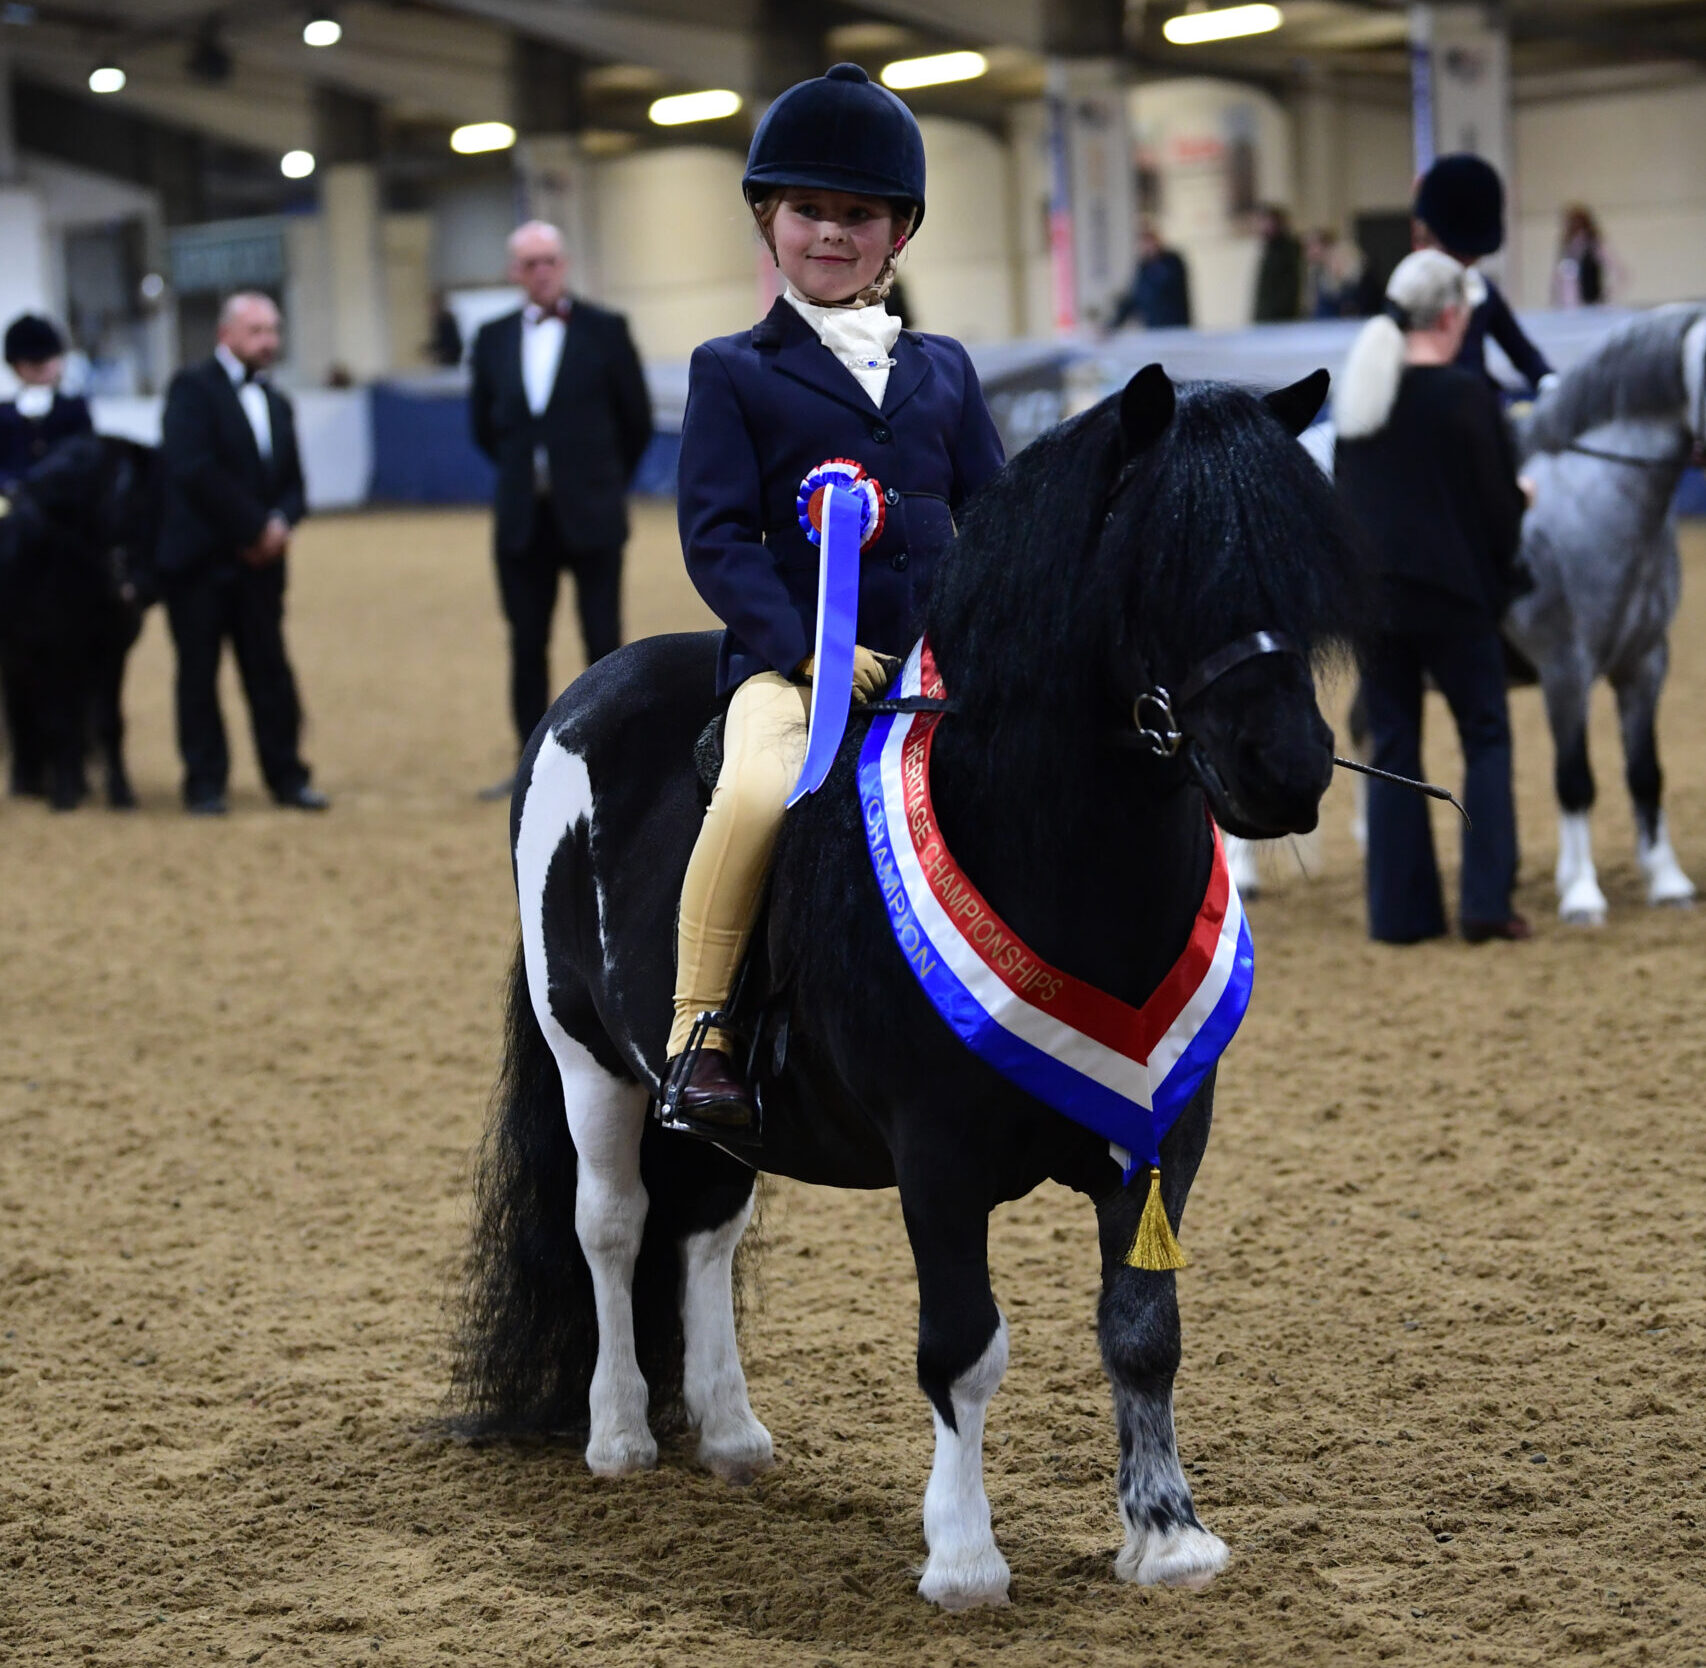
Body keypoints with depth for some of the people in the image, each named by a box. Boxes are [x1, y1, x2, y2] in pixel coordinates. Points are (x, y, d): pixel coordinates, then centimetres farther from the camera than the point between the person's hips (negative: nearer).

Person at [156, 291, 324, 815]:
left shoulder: (276, 404, 18)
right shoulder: (193, 389, -4)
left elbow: (292, 483, 16)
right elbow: (193, 469, -16)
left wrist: (281, 523, -7)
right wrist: (255, 526, -15)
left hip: (257, 557, 5)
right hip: (199, 557, -5)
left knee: (271, 672, 3)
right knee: (199, 672, 0)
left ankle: (286, 776, 8)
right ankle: (205, 782, 5)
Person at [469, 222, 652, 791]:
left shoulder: (604, 331, -4)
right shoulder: (494, 338, 6)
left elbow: (635, 418, 4)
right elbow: (484, 424, 16)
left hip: (591, 517, -3)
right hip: (524, 520, 3)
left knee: (603, 643, -1)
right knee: (526, 646, 7)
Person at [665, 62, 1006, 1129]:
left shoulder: (943, 371, 17)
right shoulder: (734, 373, 6)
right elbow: (718, 537, -3)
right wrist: (805, 647, -16)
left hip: (937, 657, 4)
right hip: (791, 660, -4)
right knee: (758, 794, -34)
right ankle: (698, 1028, -19)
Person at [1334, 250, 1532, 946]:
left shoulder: (1356, 391, 3)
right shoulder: (1468, 397, -14)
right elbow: (1500, 508, -10)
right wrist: (1525, 497, 11)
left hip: (1370, 594, 5)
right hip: (1453, 595, -4)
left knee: (1392, 746, 11)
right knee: (1486, 738, 9)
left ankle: (1400, 910, 11)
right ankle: (1486, 901, 3)